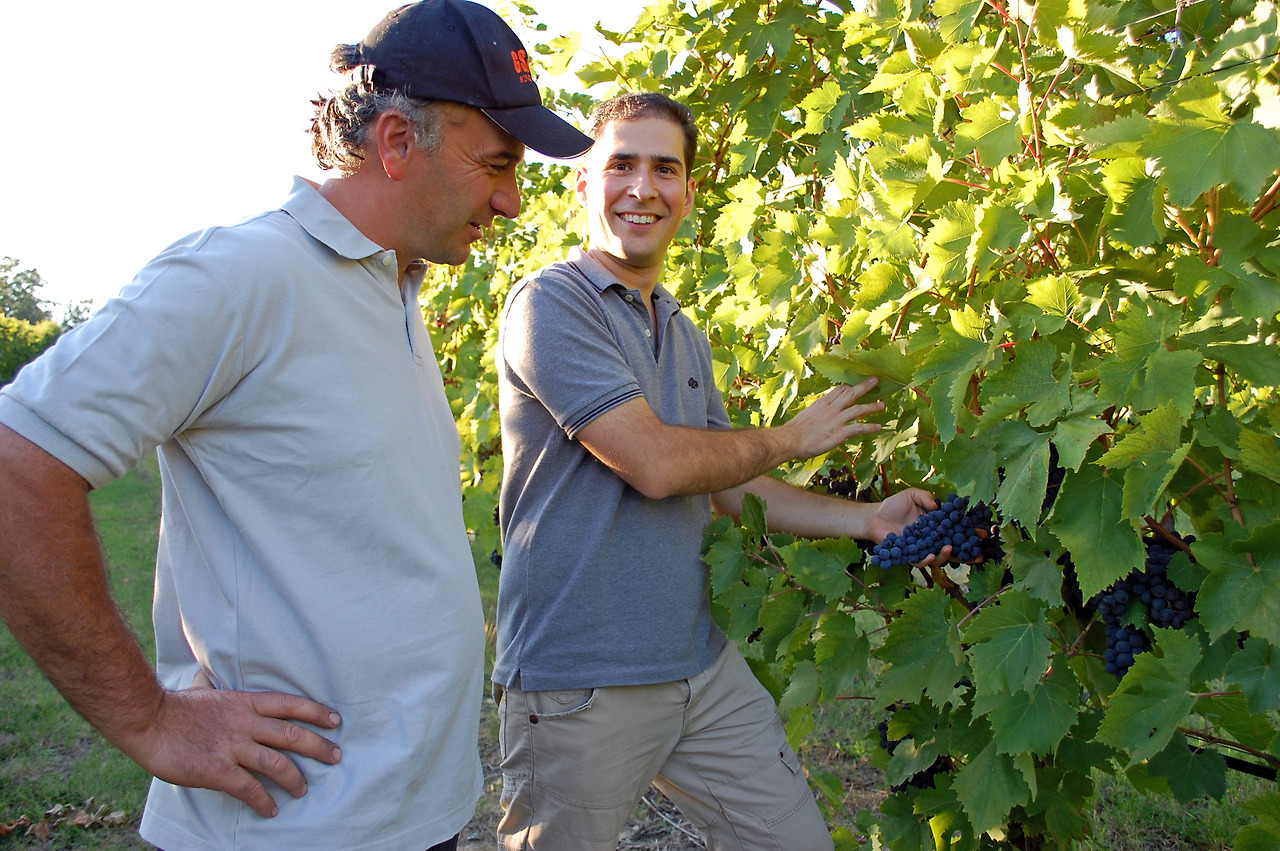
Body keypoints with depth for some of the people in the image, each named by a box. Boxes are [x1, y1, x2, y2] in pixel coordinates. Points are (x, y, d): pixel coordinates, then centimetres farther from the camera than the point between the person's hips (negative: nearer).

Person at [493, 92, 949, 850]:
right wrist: (792, 436, -5)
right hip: (579, 684, -7)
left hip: (702, 663, 7)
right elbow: (656, 464, -21)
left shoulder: (686, 335, 14)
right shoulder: (551, 303, -12)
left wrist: (870, 520, 9)